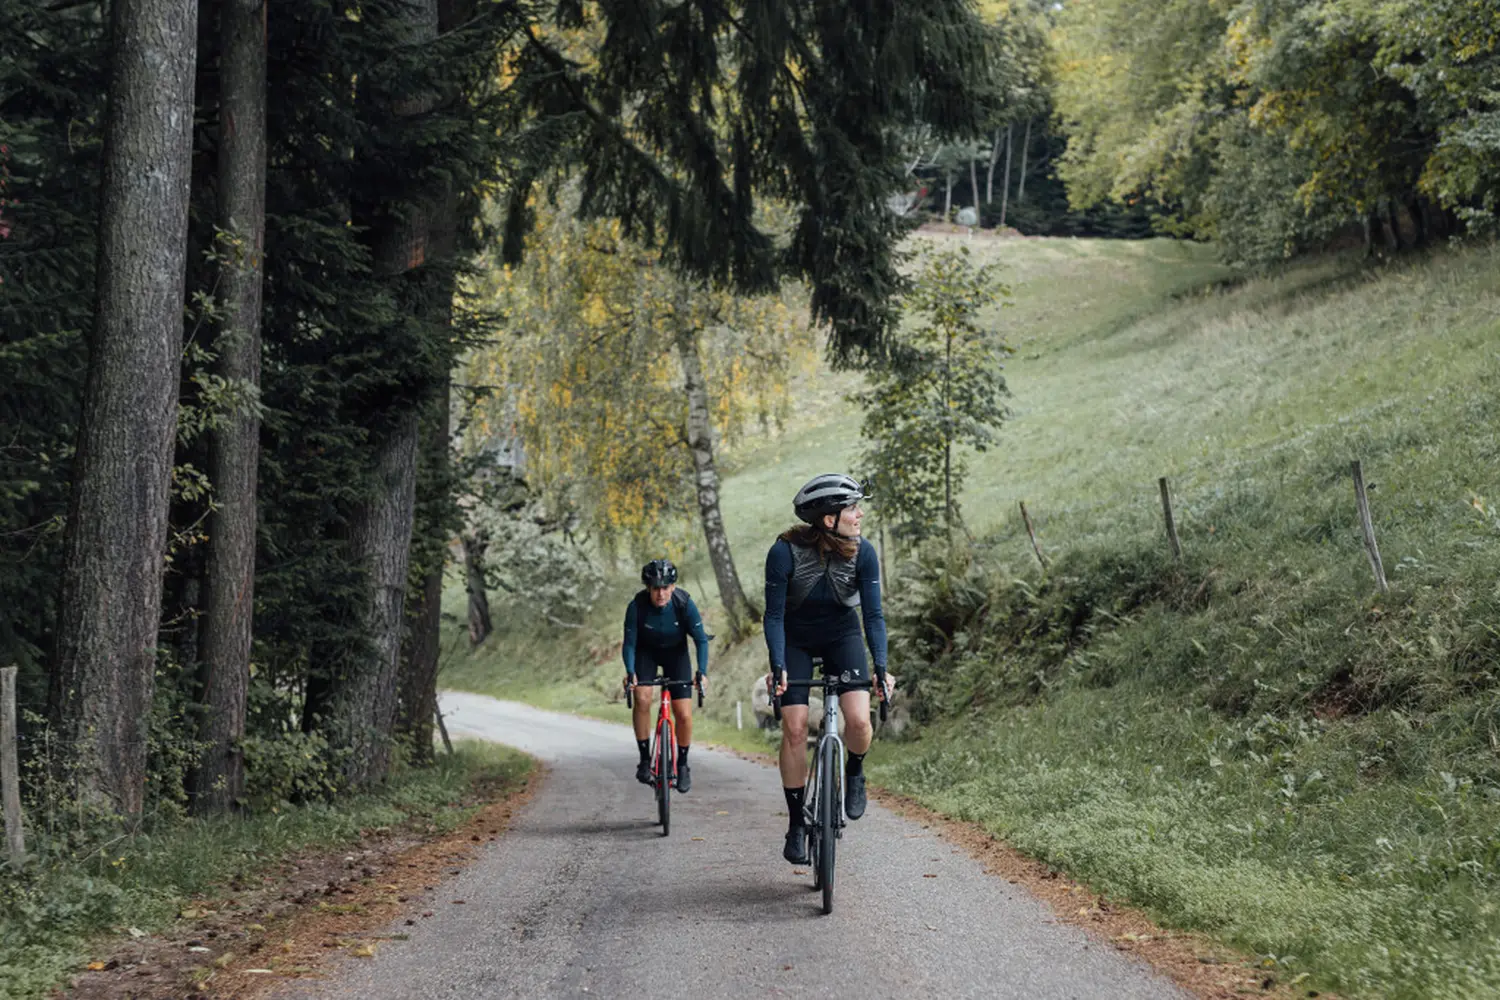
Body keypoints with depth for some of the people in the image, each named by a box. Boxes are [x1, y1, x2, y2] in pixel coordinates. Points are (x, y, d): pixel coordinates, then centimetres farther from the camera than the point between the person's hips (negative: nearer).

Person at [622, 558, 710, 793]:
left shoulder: (685, 604, -28)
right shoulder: (637, 606, -28)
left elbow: (701, 640, -23)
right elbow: (629, 643, -20)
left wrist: (702, 672, -36)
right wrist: (630, 672, -36)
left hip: (676, 653, 0)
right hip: (646, 652, 0)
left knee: (684, 715, -10)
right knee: (643, 699, -25)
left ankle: (682, 764, 13)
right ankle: (645, 760, -10)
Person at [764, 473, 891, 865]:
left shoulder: (863, 552, -20)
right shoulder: (785, 552, -26)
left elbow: (873, 614, -19)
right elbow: (774, 616, -22)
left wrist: (880, 667, -31)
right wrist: (777, 667, -32)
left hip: (842, 638, 1)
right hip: (796, 641, -1)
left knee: (859, 720, -21)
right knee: (794, 729, -11)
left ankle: (854, 774, 12)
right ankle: (796, 825, 2)